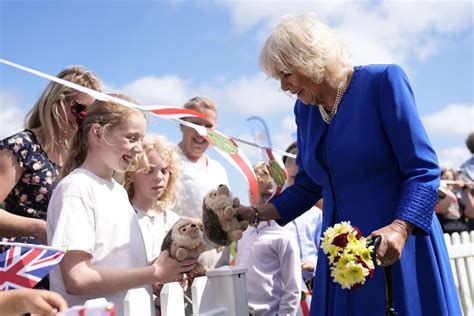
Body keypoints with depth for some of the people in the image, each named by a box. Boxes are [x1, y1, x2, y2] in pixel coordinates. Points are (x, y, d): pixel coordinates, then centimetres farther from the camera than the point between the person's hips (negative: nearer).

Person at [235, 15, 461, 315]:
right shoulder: (304, 108, 6)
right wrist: (258, 213, 4)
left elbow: (423, 170, -15)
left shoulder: (383, 81, -11)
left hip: (398, 246, -5)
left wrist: (399, 228, -29)